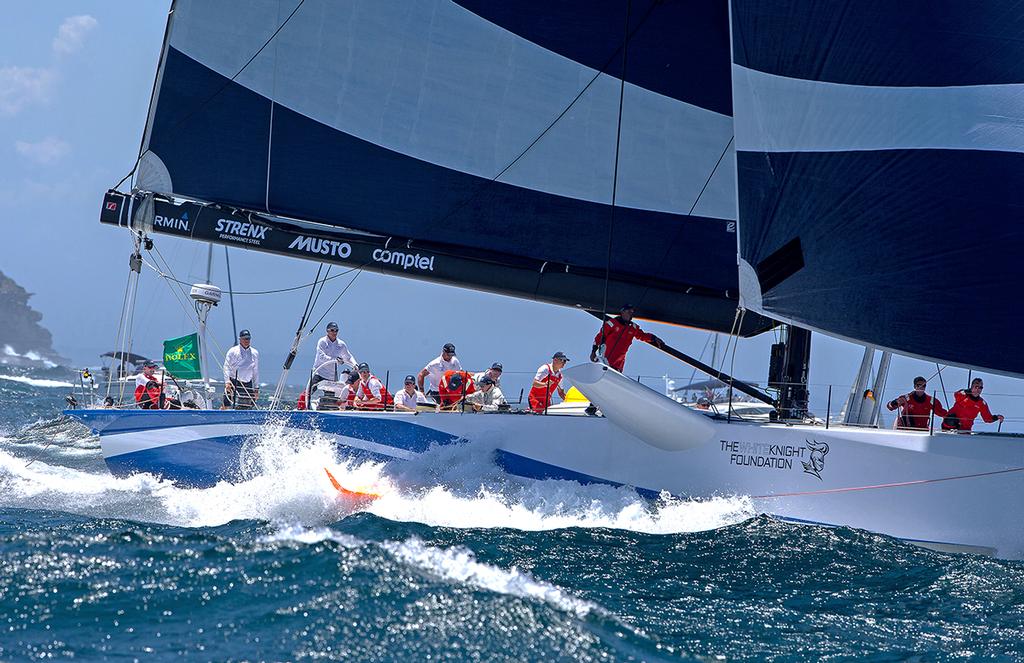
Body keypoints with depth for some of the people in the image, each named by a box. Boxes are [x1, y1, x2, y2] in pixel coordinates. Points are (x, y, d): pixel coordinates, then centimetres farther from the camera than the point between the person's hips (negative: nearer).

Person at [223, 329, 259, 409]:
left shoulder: (255, 353, 13)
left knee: (247, 408, -3)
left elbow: (256, 372, 18)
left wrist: (256, 388, 15)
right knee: (227, 406, -14)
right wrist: (227, 382, -15)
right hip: (233, 383, -4)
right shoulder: (233, 351, 1)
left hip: (248, 384, 4)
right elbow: (226, 367, -2)